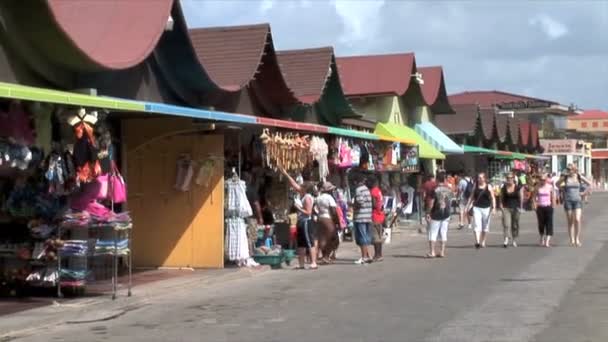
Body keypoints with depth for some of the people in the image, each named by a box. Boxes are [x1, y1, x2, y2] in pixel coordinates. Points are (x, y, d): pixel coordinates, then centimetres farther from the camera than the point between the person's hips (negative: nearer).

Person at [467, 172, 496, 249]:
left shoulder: (489, 187, 1)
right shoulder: (475, 187, 6)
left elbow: (493, 198, 0)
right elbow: (472, 197, 13)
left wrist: (494, 208, -9)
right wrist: (468, 206, 10)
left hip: (486, 208, 0)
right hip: (477, 208, 0)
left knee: (485, 227, 9)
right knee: (477, 225, -12)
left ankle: (483, 242, 22)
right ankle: (477, 242, -21)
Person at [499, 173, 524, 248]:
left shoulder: (518, 188, 0)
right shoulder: (504, 188, 4)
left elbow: (521, 198, 1)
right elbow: (501, 198, 10)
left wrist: (521, 207, -5)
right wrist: (501, 206, -1)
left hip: (515, 208, 0)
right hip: (506, 208, 0)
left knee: (515, 224, 7)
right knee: (506, 224, -13)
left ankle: (514, 240, 20)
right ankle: (506, 240, -21)